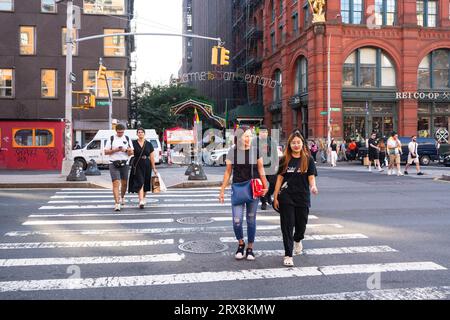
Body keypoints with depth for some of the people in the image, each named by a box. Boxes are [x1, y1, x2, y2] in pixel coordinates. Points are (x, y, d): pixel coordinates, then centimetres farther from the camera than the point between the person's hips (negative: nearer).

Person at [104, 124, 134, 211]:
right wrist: (115, 150, -13)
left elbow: (131, 153, 10)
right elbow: (106, 152, 2)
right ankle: (117, 203, -14)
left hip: (124, 163, 3)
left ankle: (122, 197, 37)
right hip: (114, 164, -3)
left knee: (124, 183, 12)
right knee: (116, 183, -12)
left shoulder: (127, 139, 10)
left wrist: (126, 150, -11)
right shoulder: (111, 139, 4)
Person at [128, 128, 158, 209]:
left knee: (146, 183, 10)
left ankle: (143, 198, 29)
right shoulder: (133, 143, 3)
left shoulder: (149, 144, 7)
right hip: (137, 165, -2)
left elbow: (152, 157, 7)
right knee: (140, 182, -12)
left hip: (147, 165, 3)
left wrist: (154, 168, 6)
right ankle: (141, 201, -18)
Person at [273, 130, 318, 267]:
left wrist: (313, 187, -25)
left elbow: (311, 178, -3)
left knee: (301, 223, 12)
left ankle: (298, 240, 46)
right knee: (287, 225, 0)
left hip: (303, 198, 1)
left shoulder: (308, 159, 0)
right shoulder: (285, 160, 1)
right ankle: (288, 255, 8)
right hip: (286, 198, 0)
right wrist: (275, 197, 0)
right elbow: (279, 178, 3)